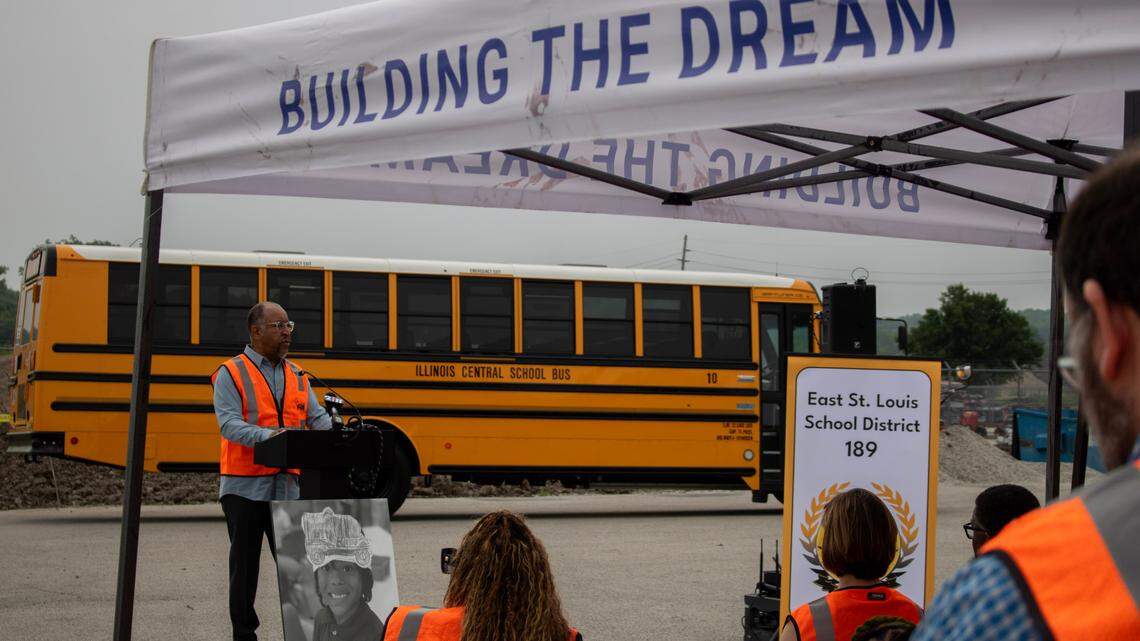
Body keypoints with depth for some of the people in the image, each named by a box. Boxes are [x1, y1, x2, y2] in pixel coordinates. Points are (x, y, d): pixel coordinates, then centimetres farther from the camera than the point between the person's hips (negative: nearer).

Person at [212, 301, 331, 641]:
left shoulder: (297, 376, 14)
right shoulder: (231, 374, -4)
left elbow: (318, 418, 11)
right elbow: (229, 424, -15)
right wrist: (270, 435, -31)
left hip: (287, 486, 4)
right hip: (245, 486, -4)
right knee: (245, 565, 5)